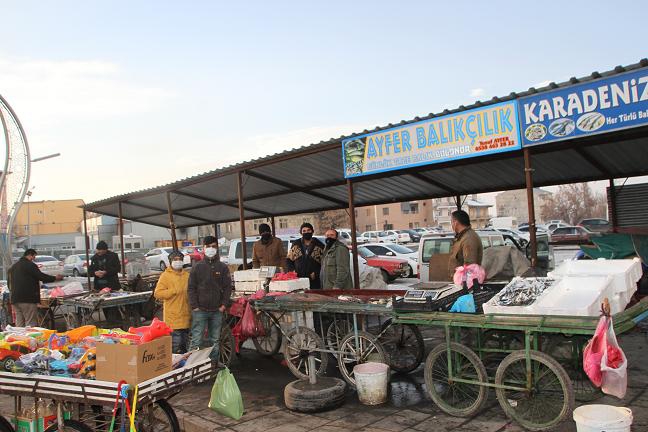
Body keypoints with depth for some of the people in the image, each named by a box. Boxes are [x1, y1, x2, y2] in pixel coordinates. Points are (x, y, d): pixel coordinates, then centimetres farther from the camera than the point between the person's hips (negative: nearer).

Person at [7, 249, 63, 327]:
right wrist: (55, 278, 0)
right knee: (31, 324, -6)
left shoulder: (13, 267, 19)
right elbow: (41, 276, -11)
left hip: (15, 299, 9)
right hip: (28, 299, -9)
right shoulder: (30, 265, -8)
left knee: (19, 324, 10)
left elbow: (9, 283, 23)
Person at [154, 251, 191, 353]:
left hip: (186, 317, 6)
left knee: (184, 346, 15)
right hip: (173, 317, -6)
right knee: (175, 346, -8)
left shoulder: (187, 275, 12)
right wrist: (174, 291, -15)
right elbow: (157, 293, -11)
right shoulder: (166, 275, -3)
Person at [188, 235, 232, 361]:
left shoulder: (223, 267, 6)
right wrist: (194, 306, -7)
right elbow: (191, 288, 0)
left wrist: (224, 304, -3)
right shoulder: (197, 267, 2)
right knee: (196, 340, -3)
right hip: (200, 310, -2)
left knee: (215, 340, 12)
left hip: (217, 310, 2)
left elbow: (227, 287, 5)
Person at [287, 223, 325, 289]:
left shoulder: (319, 246, 5)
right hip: (298, 280, 2)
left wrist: (316, 273, -8)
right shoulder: (295, 244, 13)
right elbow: (288, 260, 18)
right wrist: (292, 270, 1)